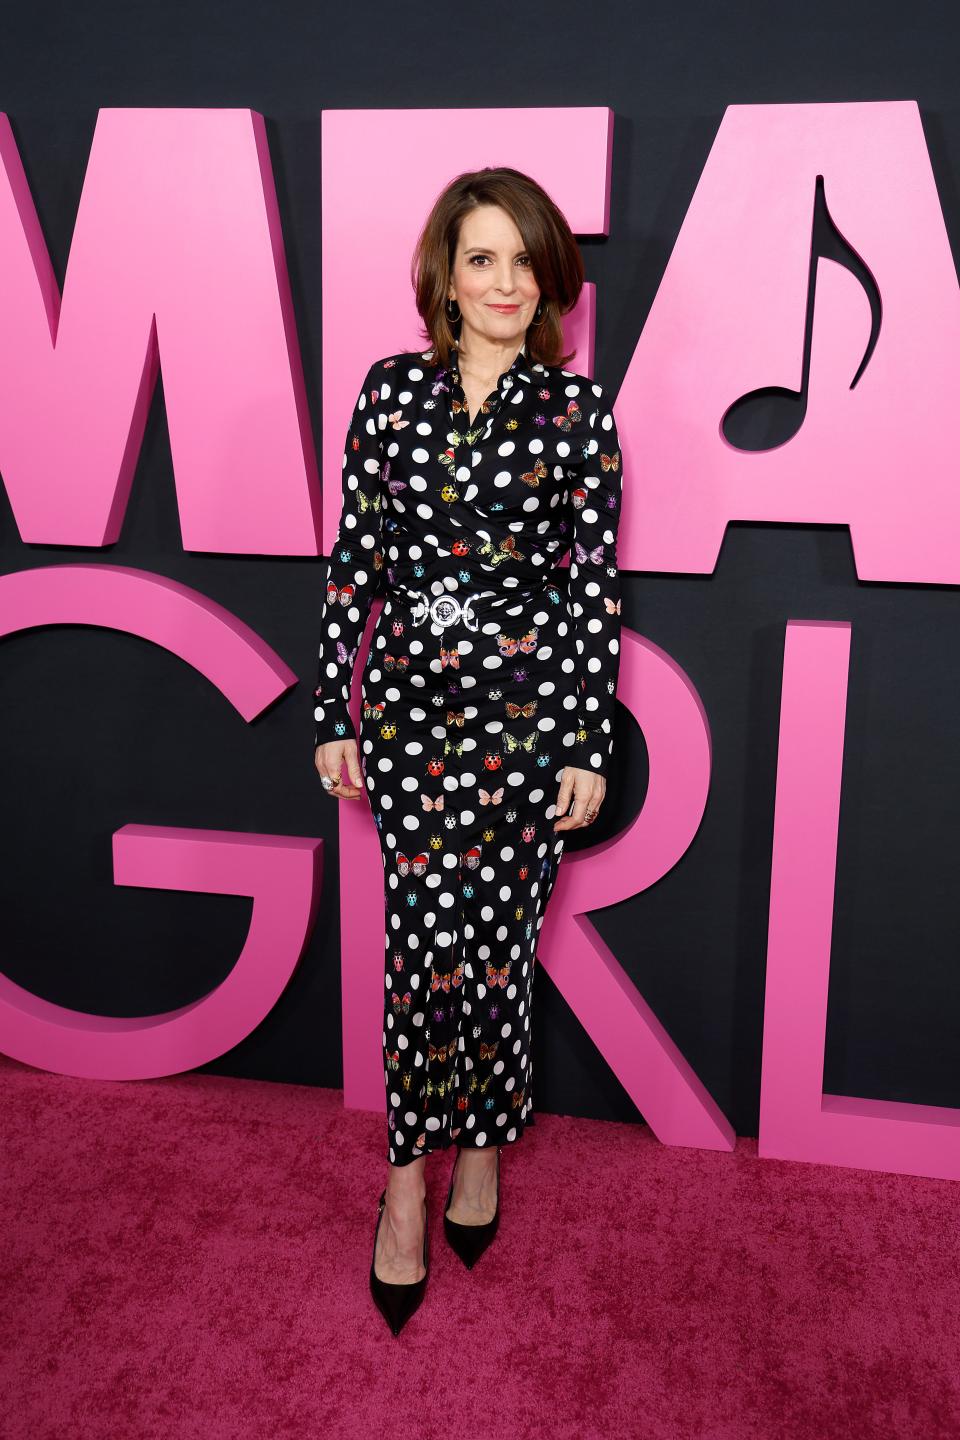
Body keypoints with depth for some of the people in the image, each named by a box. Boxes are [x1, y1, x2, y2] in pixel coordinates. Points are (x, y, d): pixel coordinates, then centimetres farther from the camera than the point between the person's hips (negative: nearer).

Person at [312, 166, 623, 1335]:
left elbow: (595, 582, 0)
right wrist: (333, 713, 4)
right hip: (412, 702, 1)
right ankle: (410, 1169, 18)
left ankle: (483, 1142, 30)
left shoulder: (577, 407, 1)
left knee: (495, 939, 6)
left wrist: (589, 745, -2)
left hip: (528, 705, 0)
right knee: (427, 937, -2)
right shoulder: (393, 390, 5)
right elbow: (354, 558, 5)